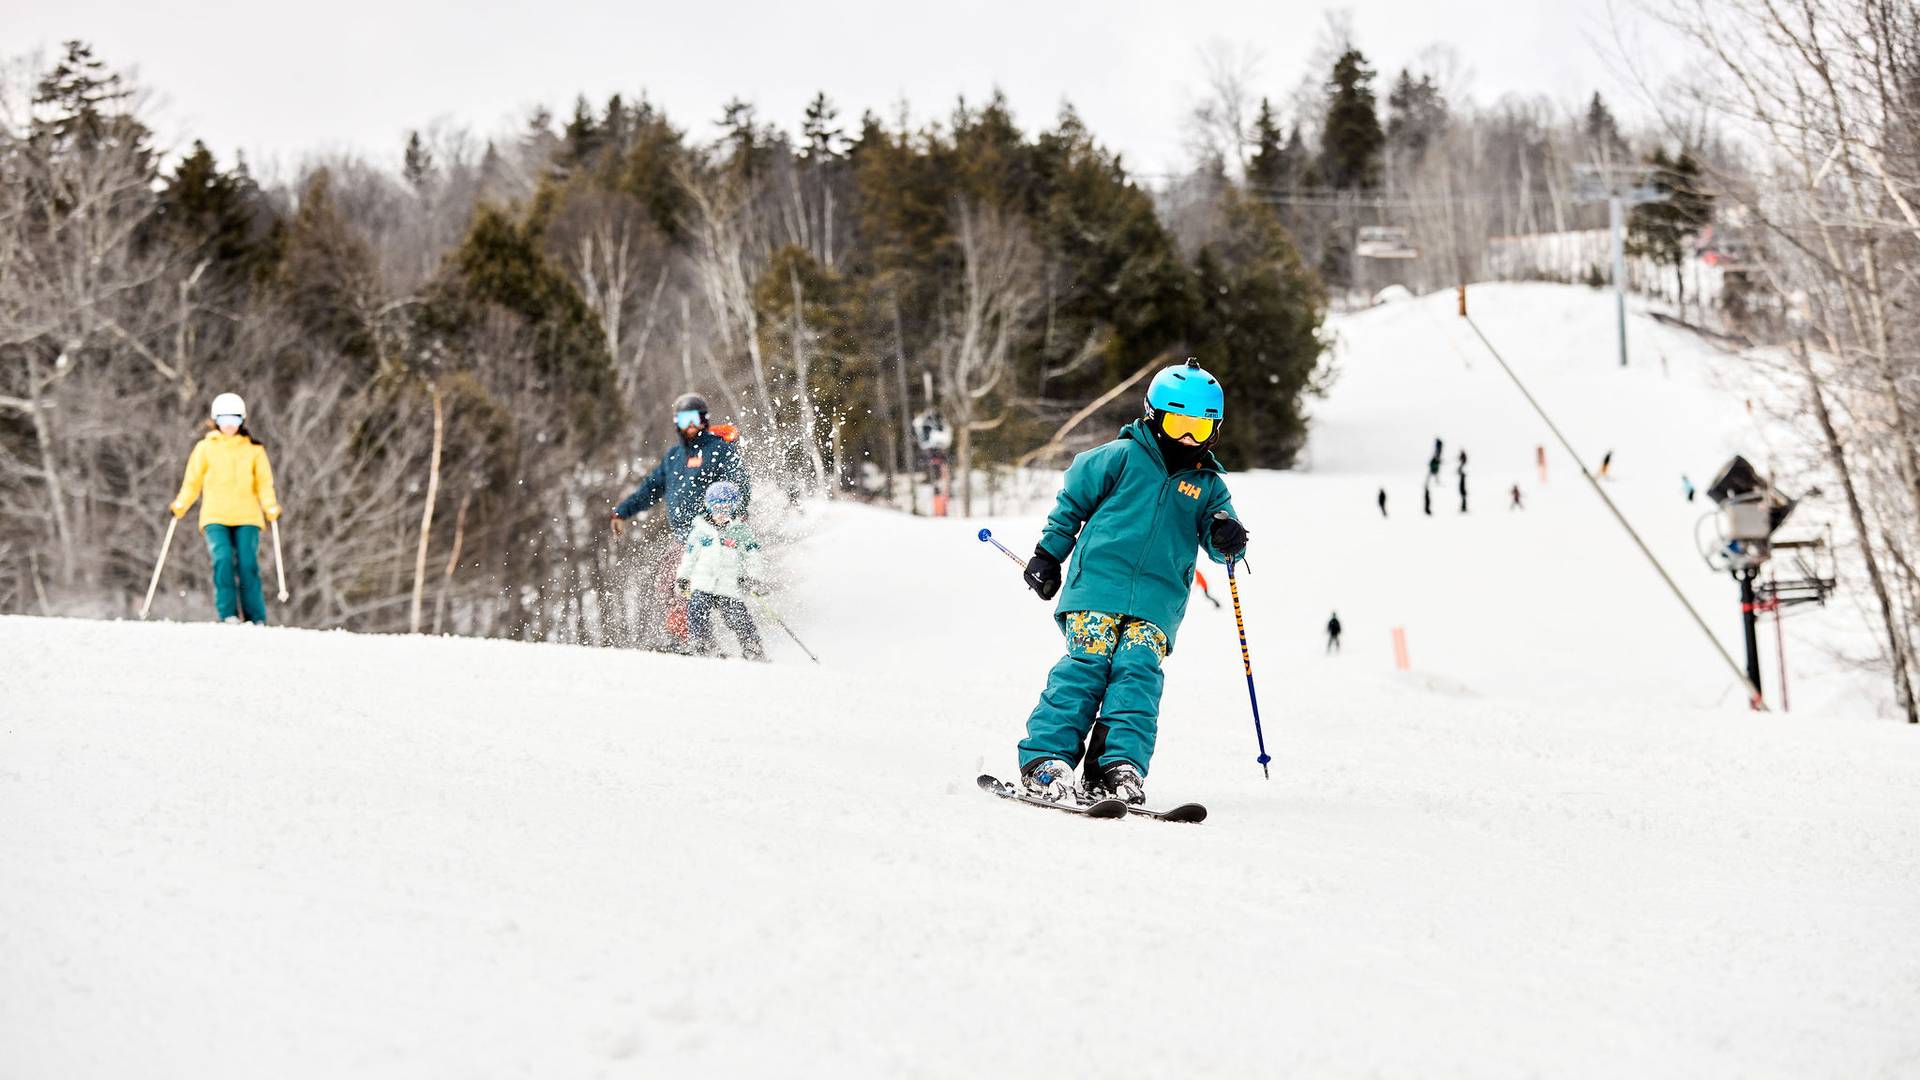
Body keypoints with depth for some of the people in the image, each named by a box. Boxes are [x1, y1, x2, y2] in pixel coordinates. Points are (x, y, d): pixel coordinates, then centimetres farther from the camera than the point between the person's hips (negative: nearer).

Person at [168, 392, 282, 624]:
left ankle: (256, 620, -4)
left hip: (247, 518, 0)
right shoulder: (205, 448, 10)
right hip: (215, 518, 0)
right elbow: (192, 482, 10)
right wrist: (180, 505, -6)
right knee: (223, 560, -20)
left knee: (247, 565, -11)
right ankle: (228, 615, -15)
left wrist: (270, 506, -9)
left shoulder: (254, 449, 11)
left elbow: (264, 483, 8)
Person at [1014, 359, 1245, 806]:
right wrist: (1048, 556, 12)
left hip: (1157, 603, 3)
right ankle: (1045, 758, -18)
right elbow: (1072, 501, 13)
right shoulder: (1122, 458, 7)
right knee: (1085, 665, -15)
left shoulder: (1207, 485, 17)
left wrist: (1226, 538, -13)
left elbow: (1216, 530, 12)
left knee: (1139, 672, -15)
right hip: (1097, 586, -3)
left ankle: (1119, 765, -20)